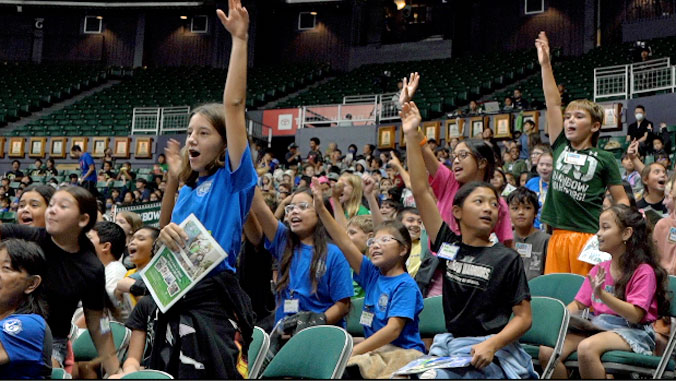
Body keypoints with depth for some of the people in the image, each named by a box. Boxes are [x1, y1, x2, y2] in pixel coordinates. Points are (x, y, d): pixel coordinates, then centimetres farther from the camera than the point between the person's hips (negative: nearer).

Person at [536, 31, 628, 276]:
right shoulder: (561, 147, 10)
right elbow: (553, 103, 7)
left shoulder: (604, 159, 3)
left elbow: (621, 200, 6)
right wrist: (545, 64, 5)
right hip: (558, 237, 3)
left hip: (590, 238, -3)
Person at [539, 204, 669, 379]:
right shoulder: (599, 269, 17)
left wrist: (602, 294, -26)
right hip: (596, 325, 6)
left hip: (632, 331, -6)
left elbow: (635, 315, -14)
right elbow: (578, 304, 17)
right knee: (547, 351, -18)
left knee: (586, 348, -37)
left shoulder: (643, 271, -4)